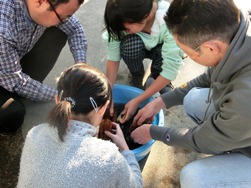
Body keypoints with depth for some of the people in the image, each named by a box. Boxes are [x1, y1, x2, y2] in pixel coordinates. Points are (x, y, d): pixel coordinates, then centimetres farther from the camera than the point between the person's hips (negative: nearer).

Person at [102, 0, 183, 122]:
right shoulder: (121, 20, -31)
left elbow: (171, 69, -37)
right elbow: (113, 58, -24)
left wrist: (137, 101, -36)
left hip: (164, 49, -2)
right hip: (135, 46, 3)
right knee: (129, 44, -34)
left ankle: (157, 76, -2)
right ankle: (137, 76, -4)